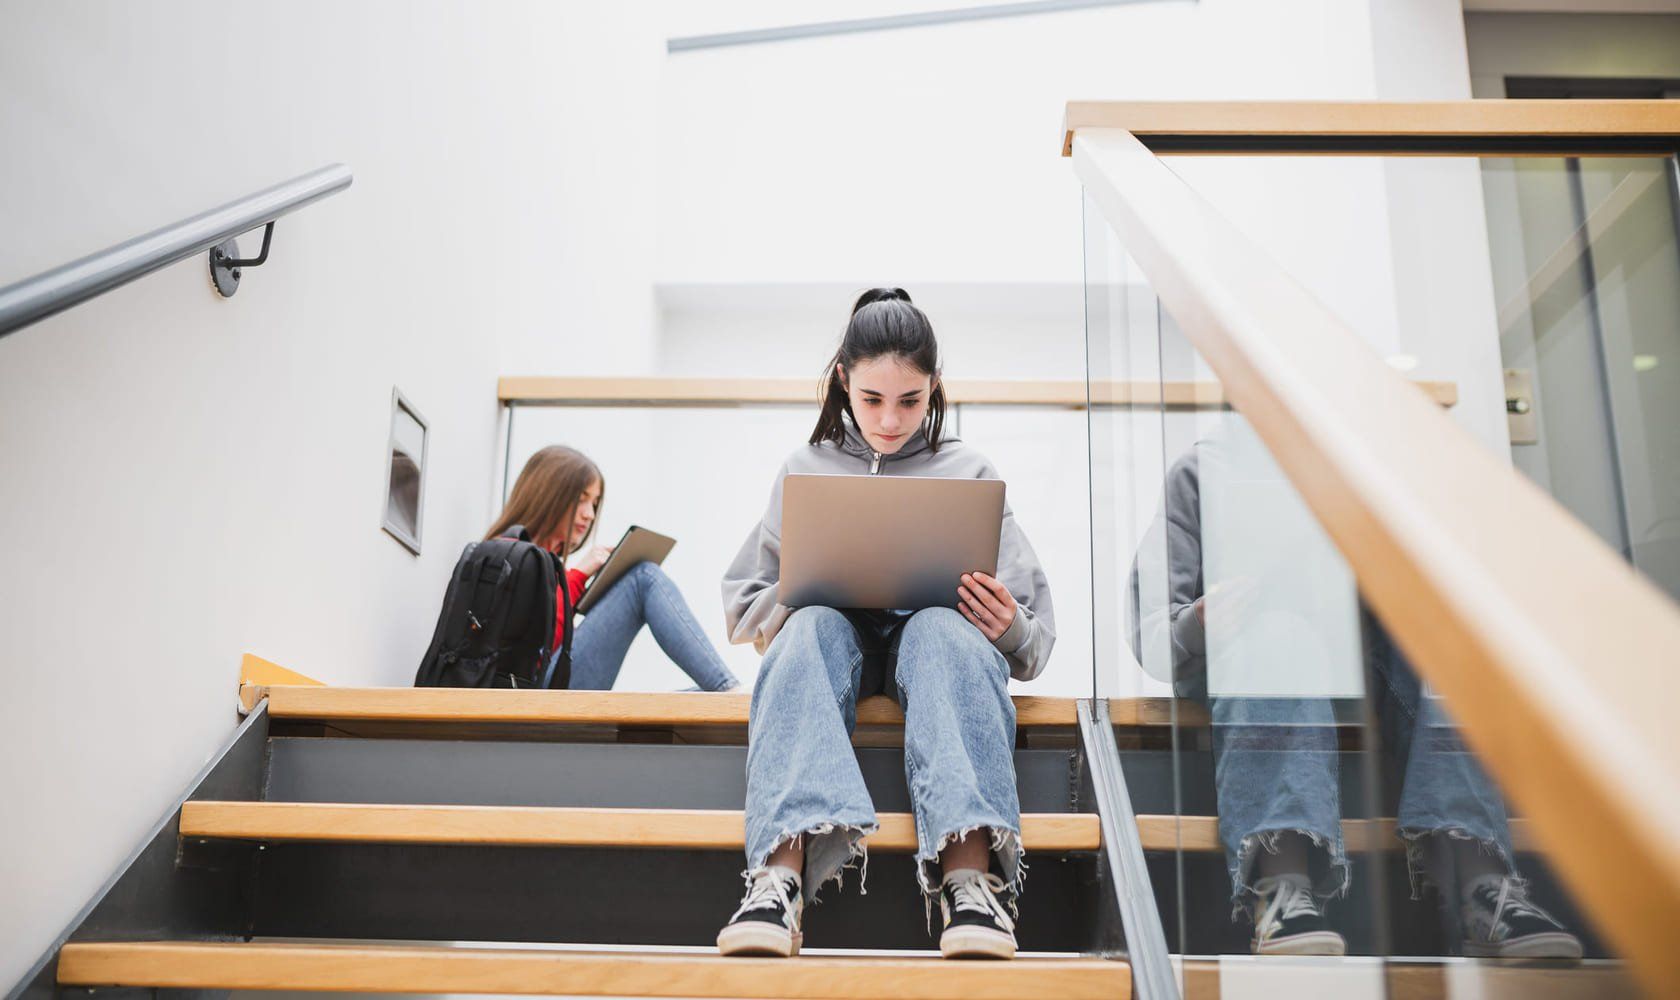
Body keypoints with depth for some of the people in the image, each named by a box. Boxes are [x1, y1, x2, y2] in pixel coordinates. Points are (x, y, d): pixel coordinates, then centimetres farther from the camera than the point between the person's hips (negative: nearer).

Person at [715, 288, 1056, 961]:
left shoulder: (968, 472, 14)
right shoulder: (806, 468, 16)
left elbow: (1034, 636, 10)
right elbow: (741, 603, 14)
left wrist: (1011, 629, -16)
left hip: (937, 636, 0)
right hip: (835, 640, 1)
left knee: (944, 627, -36)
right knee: (812, 627, -35)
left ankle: (970, 877, -54)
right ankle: (781, 877, -54)